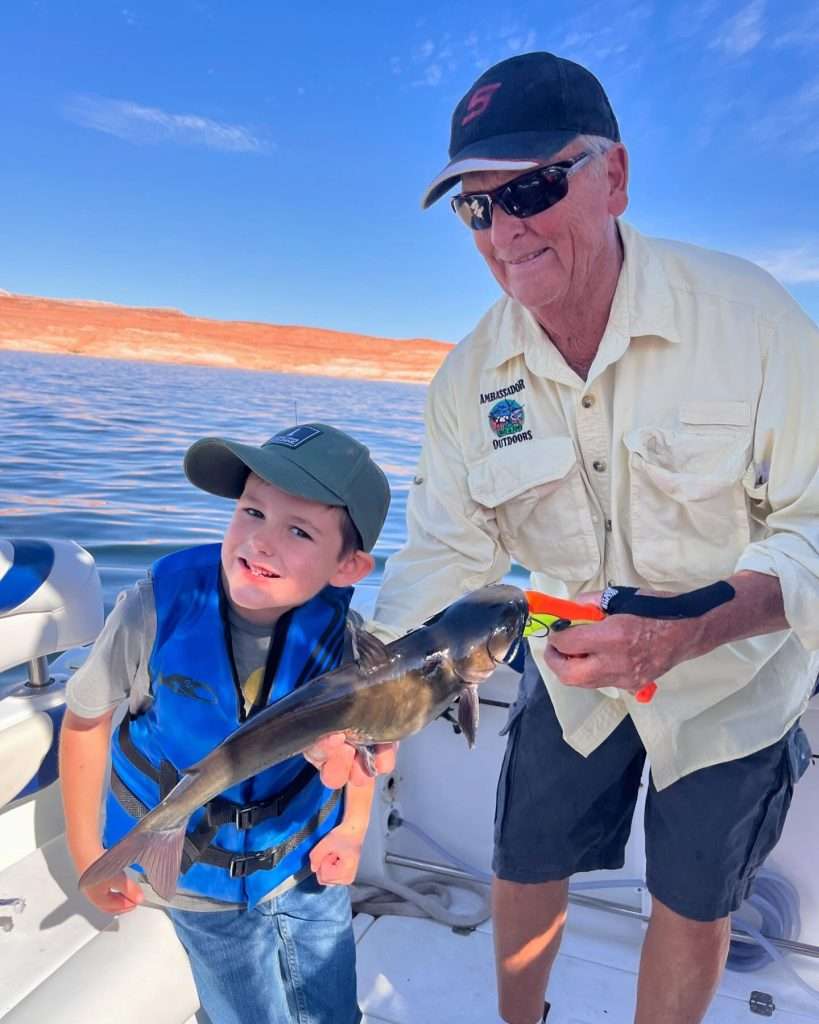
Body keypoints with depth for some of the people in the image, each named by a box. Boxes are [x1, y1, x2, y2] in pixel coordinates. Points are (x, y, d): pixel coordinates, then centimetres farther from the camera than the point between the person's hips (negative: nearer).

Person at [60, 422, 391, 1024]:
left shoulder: (342, 630, -24)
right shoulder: (161, 607, -29)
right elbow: (85, 720, -11)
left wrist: (353, 828, -3)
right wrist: (86, 853, -4)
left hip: (306, 860, 2)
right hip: (199, 875, -1)